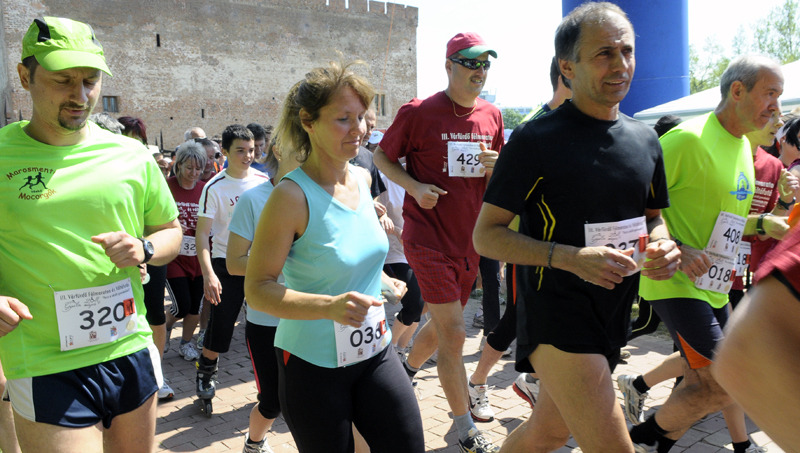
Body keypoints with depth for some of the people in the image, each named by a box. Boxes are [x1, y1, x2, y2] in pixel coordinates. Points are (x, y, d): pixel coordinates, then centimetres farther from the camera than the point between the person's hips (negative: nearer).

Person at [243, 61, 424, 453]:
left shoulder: (362, 179, 1)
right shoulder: (291, 196, -18)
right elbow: (256, 289, -19)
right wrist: (330, 306, -30)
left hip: (375, 351, 6)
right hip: (313, 363, -5)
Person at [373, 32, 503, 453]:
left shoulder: (491, 116, 7)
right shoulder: (418, 113, -9)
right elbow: (383, 156, 0)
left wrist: (496, 167, -7)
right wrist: (414, 186, -16)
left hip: (468, 239, 6)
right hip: (428, 237, -6)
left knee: (441, 326, 20)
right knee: (453, 333, -6)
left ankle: (405, 370, 50)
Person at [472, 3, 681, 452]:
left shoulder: (645, 139, 8)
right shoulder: (537, 140, -13)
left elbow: (653, 217, 20)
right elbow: (486, 235, -13)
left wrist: (662, 245, -4)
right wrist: (570, 257, -26)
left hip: (613, 312, 7)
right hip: (555, 313, -7)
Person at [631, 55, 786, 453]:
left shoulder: (743, 146, 13)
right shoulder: (688, 139, -16)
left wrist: (764, 223, 5)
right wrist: (674, 250, -25)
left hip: (713, 285, 9)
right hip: (675, 281, -9)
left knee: (701, 384, 14)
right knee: (722, 384, -12)